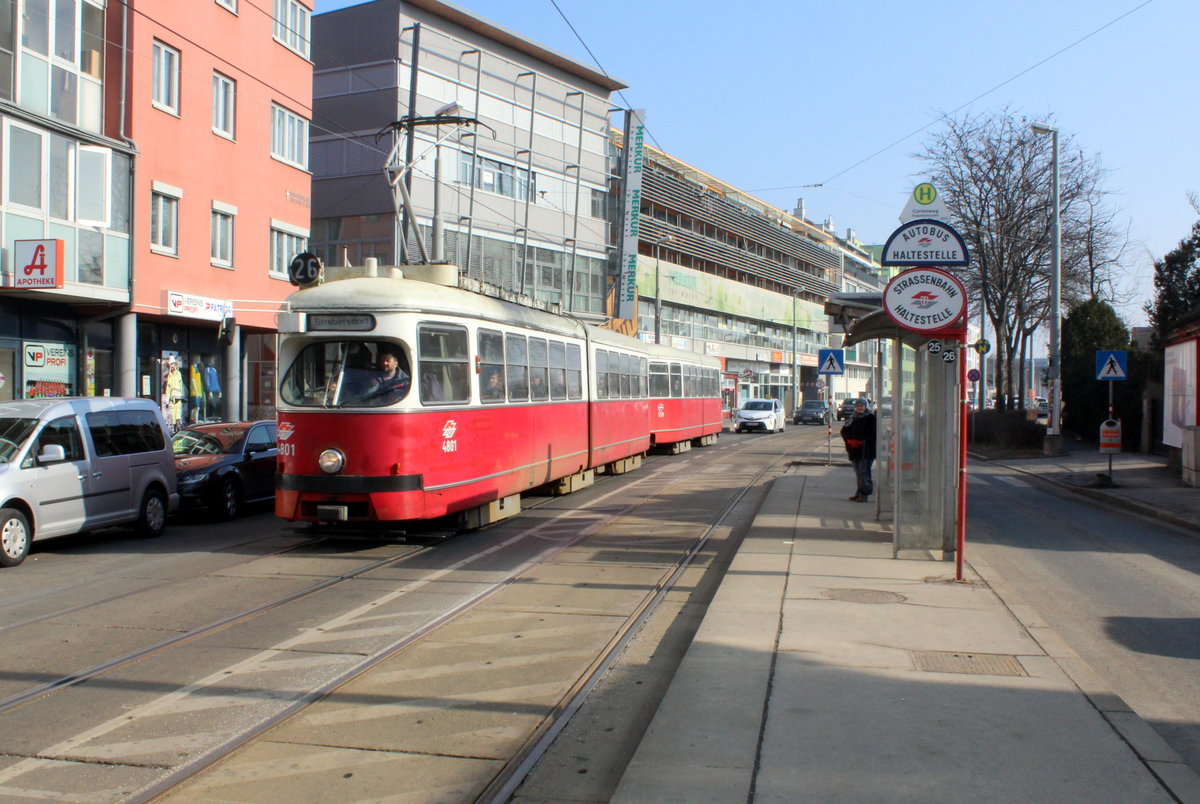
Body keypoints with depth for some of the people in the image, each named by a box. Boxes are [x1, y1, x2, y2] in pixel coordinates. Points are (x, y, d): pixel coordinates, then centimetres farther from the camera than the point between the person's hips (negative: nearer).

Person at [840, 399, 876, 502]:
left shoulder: (871, 418, -1)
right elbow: (844, 431, 10)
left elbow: (872, 434, -8)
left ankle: (864, 494, -8)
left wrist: (861, 441, -15)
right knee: (857, 472, 10)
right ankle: (859, 493, 16)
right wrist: (849, 440, -7)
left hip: (866, 450, -5)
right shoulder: (852, 418, 15)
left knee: (864, 472, -9)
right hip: (854, 450, 5)